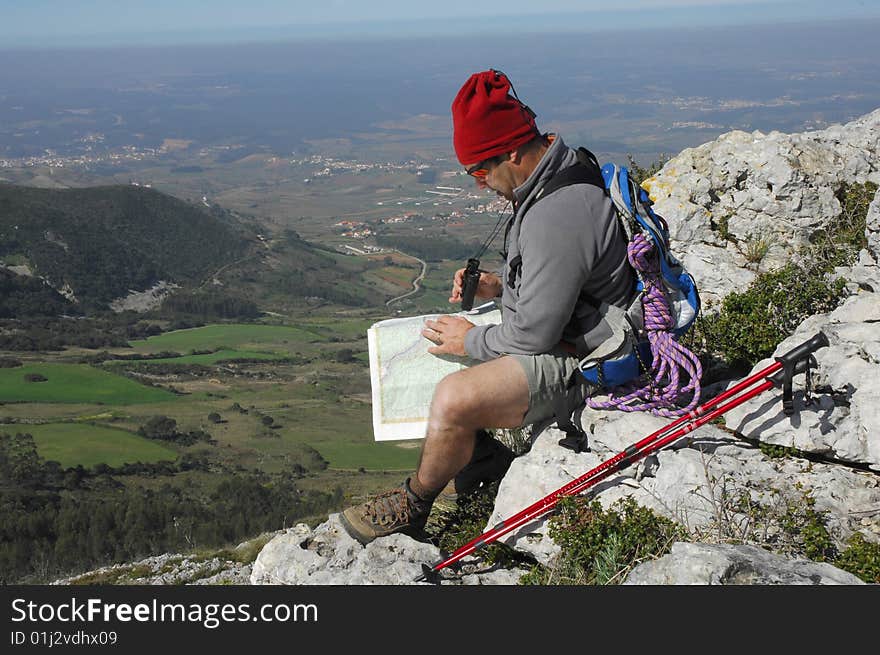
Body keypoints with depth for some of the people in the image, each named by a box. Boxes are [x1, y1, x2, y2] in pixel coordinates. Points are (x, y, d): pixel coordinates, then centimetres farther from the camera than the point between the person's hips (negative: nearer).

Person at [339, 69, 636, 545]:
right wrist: (499, 285, 5)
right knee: (450, 354, 18)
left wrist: (472, 340, -11)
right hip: (563, 333, 11)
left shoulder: (557, 214, -30)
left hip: (578, 362, -11)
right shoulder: (558, 175, 4)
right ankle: (480, 460, 22)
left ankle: (411, 509, -1)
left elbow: (535, 333, -27)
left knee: (453, 400, -26)